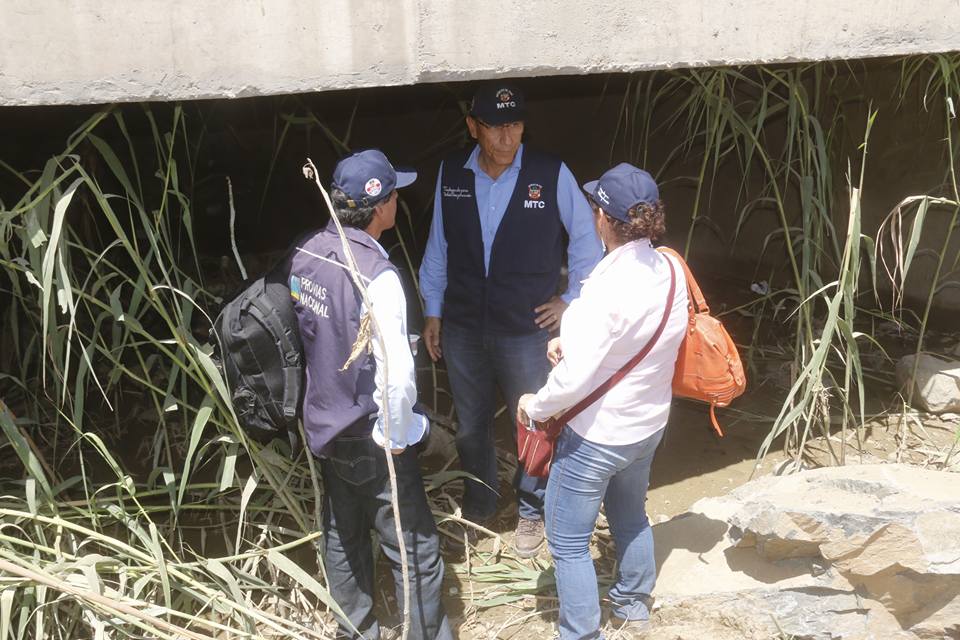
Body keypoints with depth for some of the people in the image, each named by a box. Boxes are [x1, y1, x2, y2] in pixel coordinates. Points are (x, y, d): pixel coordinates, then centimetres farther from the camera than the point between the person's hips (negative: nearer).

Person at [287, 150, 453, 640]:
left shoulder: (304, 254, -4)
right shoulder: (376, 275, -26)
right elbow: (397, 373, -30)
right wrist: (396, 436, -14)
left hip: (323, 424, 8)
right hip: (370, 439, -8)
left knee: (342, 537, 24)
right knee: (416, 552, 9)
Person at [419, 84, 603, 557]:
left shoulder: (552, 176, -14)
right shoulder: (451, 173, -4)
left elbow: (586, 238, -1)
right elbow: (438, 245, 6)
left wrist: (573, 299, 0)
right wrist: (432, 311, 9)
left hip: (526, 329, -3)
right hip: (462, 328, 3)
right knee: (471, 427, 19)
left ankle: (531, 512, 36)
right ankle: (477, 508, 42)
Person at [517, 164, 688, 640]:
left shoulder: (608, 287, -30)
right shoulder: (671, 271, -7)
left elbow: (574, 378, -30)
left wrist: (534, 406, -11)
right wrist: (572, 338, 0)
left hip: (596, 437, -8)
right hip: (649, 425, 8)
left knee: (568, 541, 9)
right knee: (631, 516, 30)